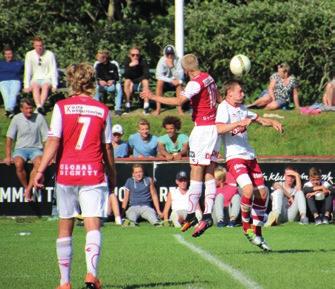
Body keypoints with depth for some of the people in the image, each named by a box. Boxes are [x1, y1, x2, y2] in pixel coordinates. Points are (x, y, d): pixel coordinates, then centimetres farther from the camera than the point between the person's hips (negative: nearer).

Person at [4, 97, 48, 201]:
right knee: (18, 164, -33)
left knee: (39, 163, -34)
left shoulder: (39, 118, -1)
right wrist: (8, 156, -5)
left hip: (36, 148, 0)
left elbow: (46, 138, 1)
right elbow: (9, 138, 3)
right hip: (20, 149, 0)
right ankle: (26, 188, -16)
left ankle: (28, 190, -31)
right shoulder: (16, 119, 0)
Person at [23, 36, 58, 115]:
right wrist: (26, 86, -11)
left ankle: (41, 106, -54)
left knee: (45, 86, -35)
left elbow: (53, 71, -5)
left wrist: (54, 85, -16)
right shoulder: (29, 55, 0)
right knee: (35, 87, -34)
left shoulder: (50, 54, -4)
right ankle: (39, 106, -54)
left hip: (47, 79, -1)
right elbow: (27, 71, -2)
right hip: (35, 79, 1)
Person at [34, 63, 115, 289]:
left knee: (65, 227, 10)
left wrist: (41, 170, -5)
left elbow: (54, 141, -8)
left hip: (66, 172, 0)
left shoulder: (62, 107, 0)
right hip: (94, 174, 0)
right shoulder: (102, 110, 5)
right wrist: (112, 175, 21)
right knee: (93, 225, -6)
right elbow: (107, 147, 10)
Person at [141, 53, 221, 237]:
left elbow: (179, 101, -27)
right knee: (209, 175, 3)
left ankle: (190, 215, -7)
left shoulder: (195, 83, -14)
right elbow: (219, 99, 26)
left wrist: (153, 97, -22)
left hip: (202, 129, -9)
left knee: (196, 173, -7)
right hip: (214, 127, 9)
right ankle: (207, 215, -1)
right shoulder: (208, 78, 11)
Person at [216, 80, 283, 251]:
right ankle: (246, 225, -5)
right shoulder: (224, 108, -8)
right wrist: (239, 123, -30)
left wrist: (272, 122, 6)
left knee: (262, 192, 4)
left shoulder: (242, 108, 16)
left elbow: (259, 119, 25)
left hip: (249, 156, 8)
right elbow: (219, 128, -23)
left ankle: (257, 233, 15)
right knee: (248, 188, -26)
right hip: (234, 157, -8)